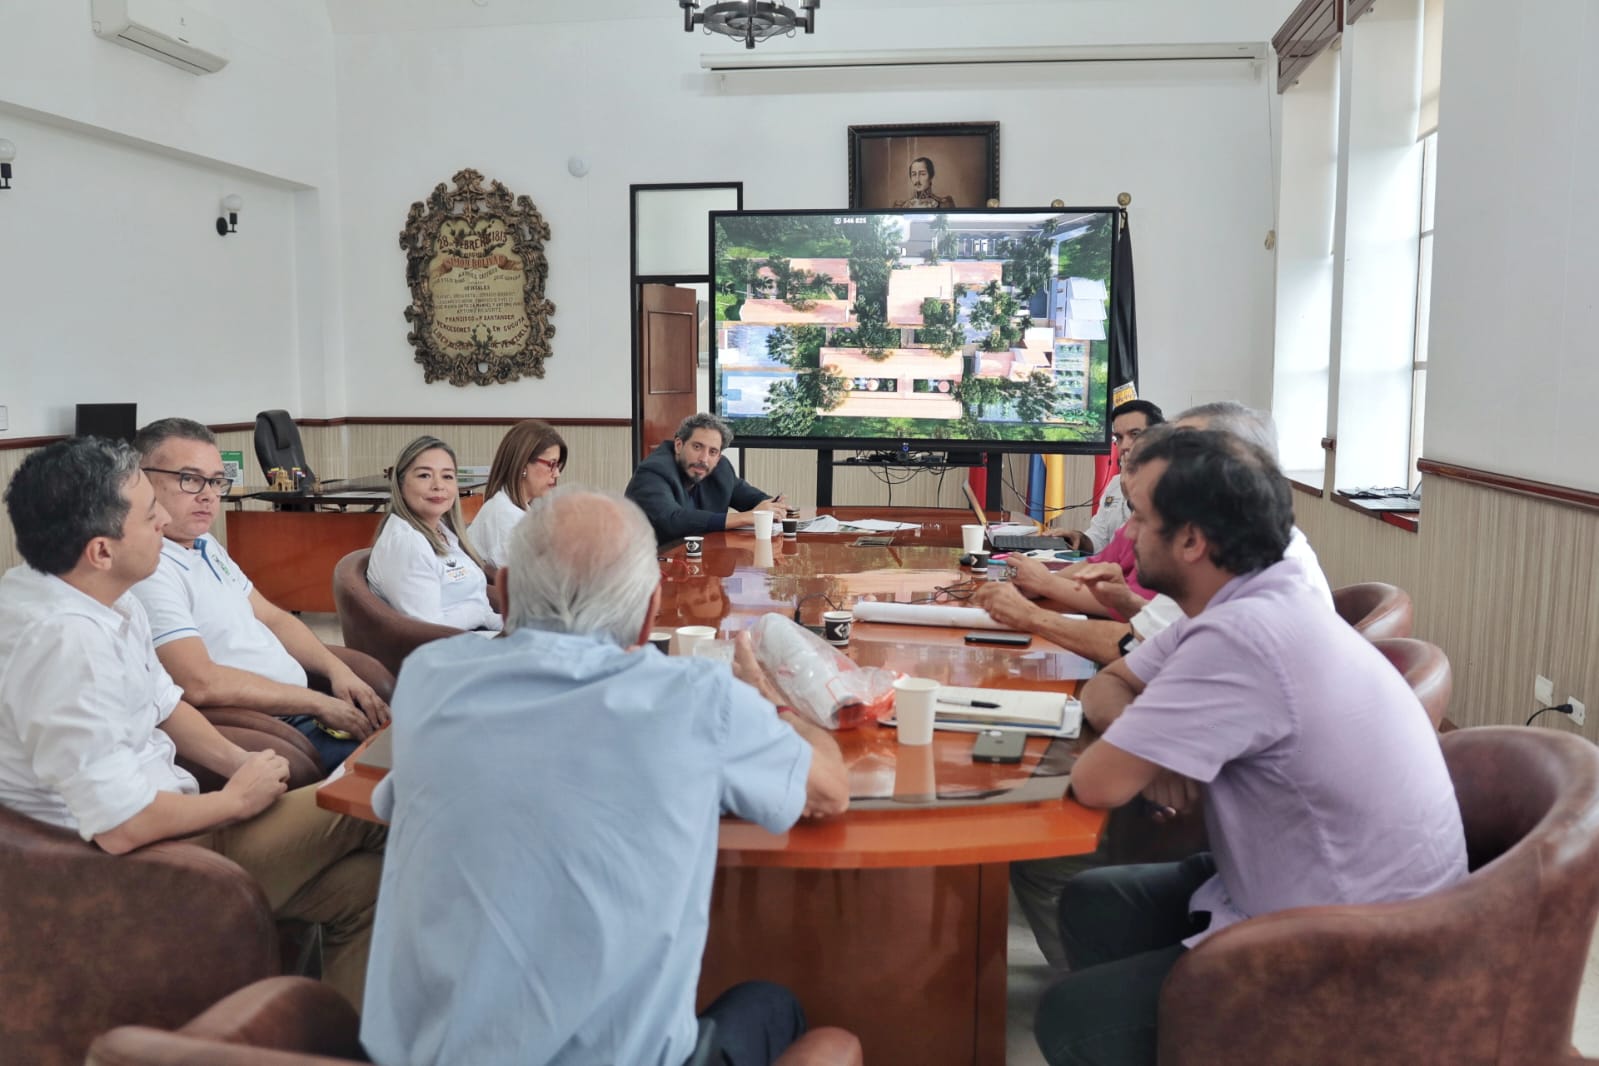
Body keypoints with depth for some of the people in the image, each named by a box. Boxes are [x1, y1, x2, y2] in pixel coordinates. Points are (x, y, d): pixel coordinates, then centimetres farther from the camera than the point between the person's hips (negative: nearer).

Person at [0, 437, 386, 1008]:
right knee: (364, 807, -6)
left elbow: (162, 703, 17)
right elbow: (122, 827, -30)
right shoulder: (66, 641, -29)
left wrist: (237, 761, 0)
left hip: (148, 812, 9)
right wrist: (237, 798, -14)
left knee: (359, 884, 0)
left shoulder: (107, 598, 2)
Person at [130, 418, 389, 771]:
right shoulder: (147, 568, -18)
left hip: (299, 703, 10)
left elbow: (272, 618, 18)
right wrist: (318, 703, -18)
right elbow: (201, 683, -25)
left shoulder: (206, 545, 13)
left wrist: (337, 670, 2)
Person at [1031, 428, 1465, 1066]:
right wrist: (1140, 737, -11)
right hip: (1319, 895, 9)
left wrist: (1125, 752, -4)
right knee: (1090, 903, 13)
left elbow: (1097, 784, -26)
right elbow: (1105, 686, 10)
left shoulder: (1240, 636, -30)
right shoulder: (1248, 605, 0)